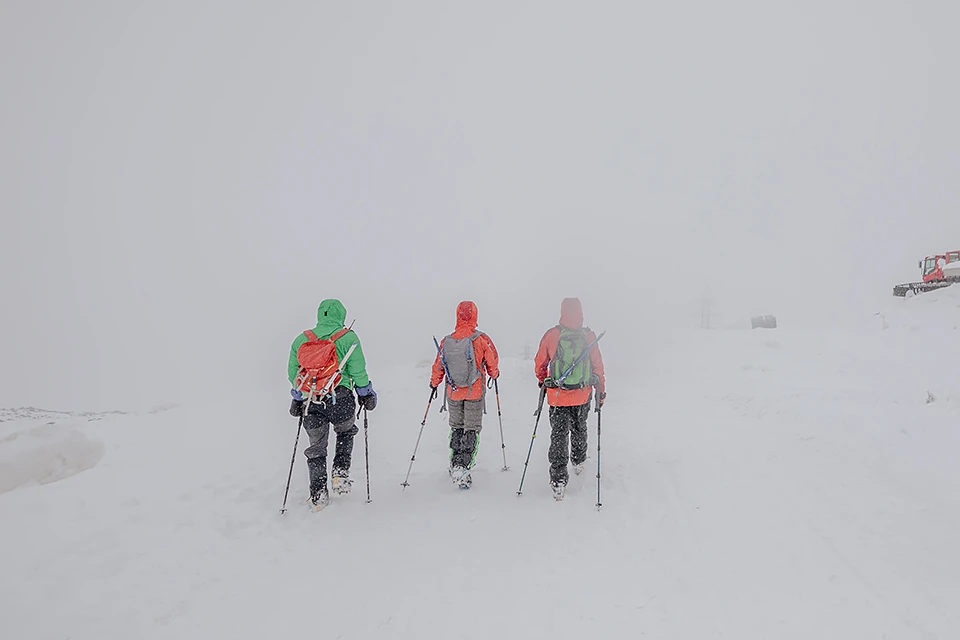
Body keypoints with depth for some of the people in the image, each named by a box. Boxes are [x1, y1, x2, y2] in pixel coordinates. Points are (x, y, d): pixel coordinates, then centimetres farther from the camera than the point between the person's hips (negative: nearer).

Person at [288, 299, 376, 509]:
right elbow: (357, 370, -5)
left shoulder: (301, 339, 8)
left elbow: (292, 373, 13)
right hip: (340, 399, -2)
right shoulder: (348, 337, -3)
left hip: (311, 402, 3)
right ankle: (341, 474, 13)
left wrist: (297, 398, 25)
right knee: (345, 433, 25)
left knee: (316, 447, 15)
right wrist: (366, 394, 8)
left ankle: (318, 492, 13)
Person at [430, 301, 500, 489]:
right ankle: (462, 467, -5)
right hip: (475, 392, -3)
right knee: (472, 429, 5)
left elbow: (438, 366, 4)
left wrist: (434, 383, 23)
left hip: (453, 392, 3)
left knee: (456, 427, 20)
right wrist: (494, 375, 20)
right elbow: (492, 364, -3)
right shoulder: (481, 339, -13)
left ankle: (455, 464, 25)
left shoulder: (446, 341, -5)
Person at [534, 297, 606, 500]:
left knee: (559, 434, 3)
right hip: (583, 395, 2)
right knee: (579, 428, 25)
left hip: (557, 396, -2)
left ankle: (558, 479, -5)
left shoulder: (551, 335, -8)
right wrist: (601, 392, 11)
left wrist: (542, 381, 22)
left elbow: (539, 363, 2)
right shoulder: (589, 336, -7)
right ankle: (578, 461, 45)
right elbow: (598, 365, -1)